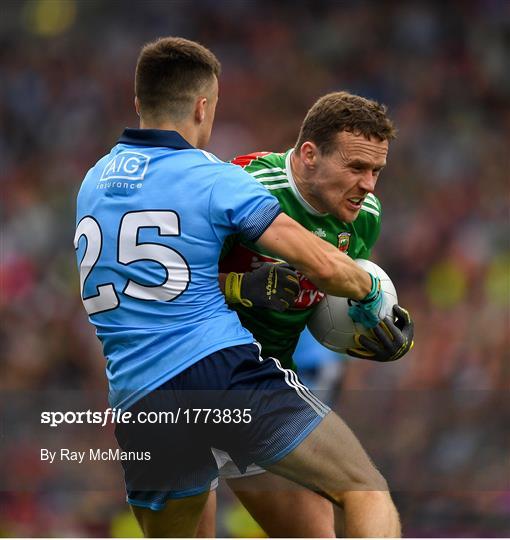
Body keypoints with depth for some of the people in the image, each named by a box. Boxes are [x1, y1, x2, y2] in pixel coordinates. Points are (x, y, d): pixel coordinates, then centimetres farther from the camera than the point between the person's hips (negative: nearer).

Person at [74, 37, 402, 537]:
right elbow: (323, 266, -7)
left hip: (136, 401, 6)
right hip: (223, 372, -6)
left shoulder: (92, 182, 18)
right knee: (366, 491, -1)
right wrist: (370, 295, 14)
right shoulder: (213, 178, -1)